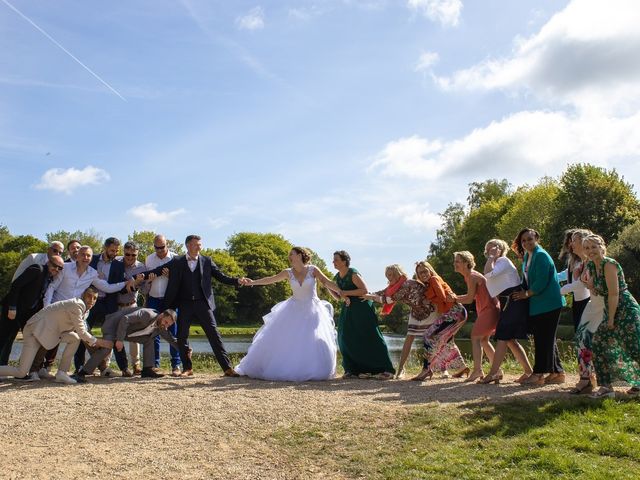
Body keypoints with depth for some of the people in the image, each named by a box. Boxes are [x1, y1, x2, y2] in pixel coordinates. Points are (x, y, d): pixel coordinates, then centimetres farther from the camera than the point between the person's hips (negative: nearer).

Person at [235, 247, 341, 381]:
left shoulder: (313, 270, -7)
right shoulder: (288, 273, -1)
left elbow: (327, 282, -10)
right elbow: (270, 279, -2)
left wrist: (341, 292, -19)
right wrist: (253, 282, -9)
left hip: (312, 310, -2)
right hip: (294, 310, 3)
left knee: (316, 340, -12)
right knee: (278, 338, 0)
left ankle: (314, 371, 6)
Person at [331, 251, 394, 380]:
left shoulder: (353, 274, -16)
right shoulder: (337, 277, 8)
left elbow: (364, 290, -21)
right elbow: (338, 296, 14)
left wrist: (346, 293, -22)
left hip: (362, 307, -8)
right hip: (348, 308, 8)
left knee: (370, 337, -9)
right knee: (345, 338, 1)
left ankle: (386, 370, -5)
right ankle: (354, 369, 10)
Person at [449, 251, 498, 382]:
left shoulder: (472, 277, -17)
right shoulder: (470, 275, 13)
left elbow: (469, 299, -17)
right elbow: (473, 296, 15)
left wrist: (455, 299, -3)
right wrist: (456, 297, 4)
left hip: (489, 310, -10)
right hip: (489, 309, 10)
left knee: (475, 337, -12)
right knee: (483, 340, 15)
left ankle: (477, 370, -16)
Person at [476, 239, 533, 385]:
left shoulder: (503, 261, -6)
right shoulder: (497, 263, 22)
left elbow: (489, 273, -21)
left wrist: (491, 258, -12)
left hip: (513, 301, -10)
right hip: (508, 303, 10)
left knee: (503, 337, -13)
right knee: (510, 340, 9)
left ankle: (493, 373, -15)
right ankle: (528, 370, 15)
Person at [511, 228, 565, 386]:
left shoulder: (541, 256, -15)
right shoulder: (527, 256, 13)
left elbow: (541, 282, -21)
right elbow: (527, 279, 20)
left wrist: (526, 294, -11)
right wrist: (521, 292, 4)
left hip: (548, 304, -9)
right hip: (537, 305, 10)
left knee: (544, 339, -4)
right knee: (547, 339, 13)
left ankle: (539, 374, 1)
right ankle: (557, 372, 22)